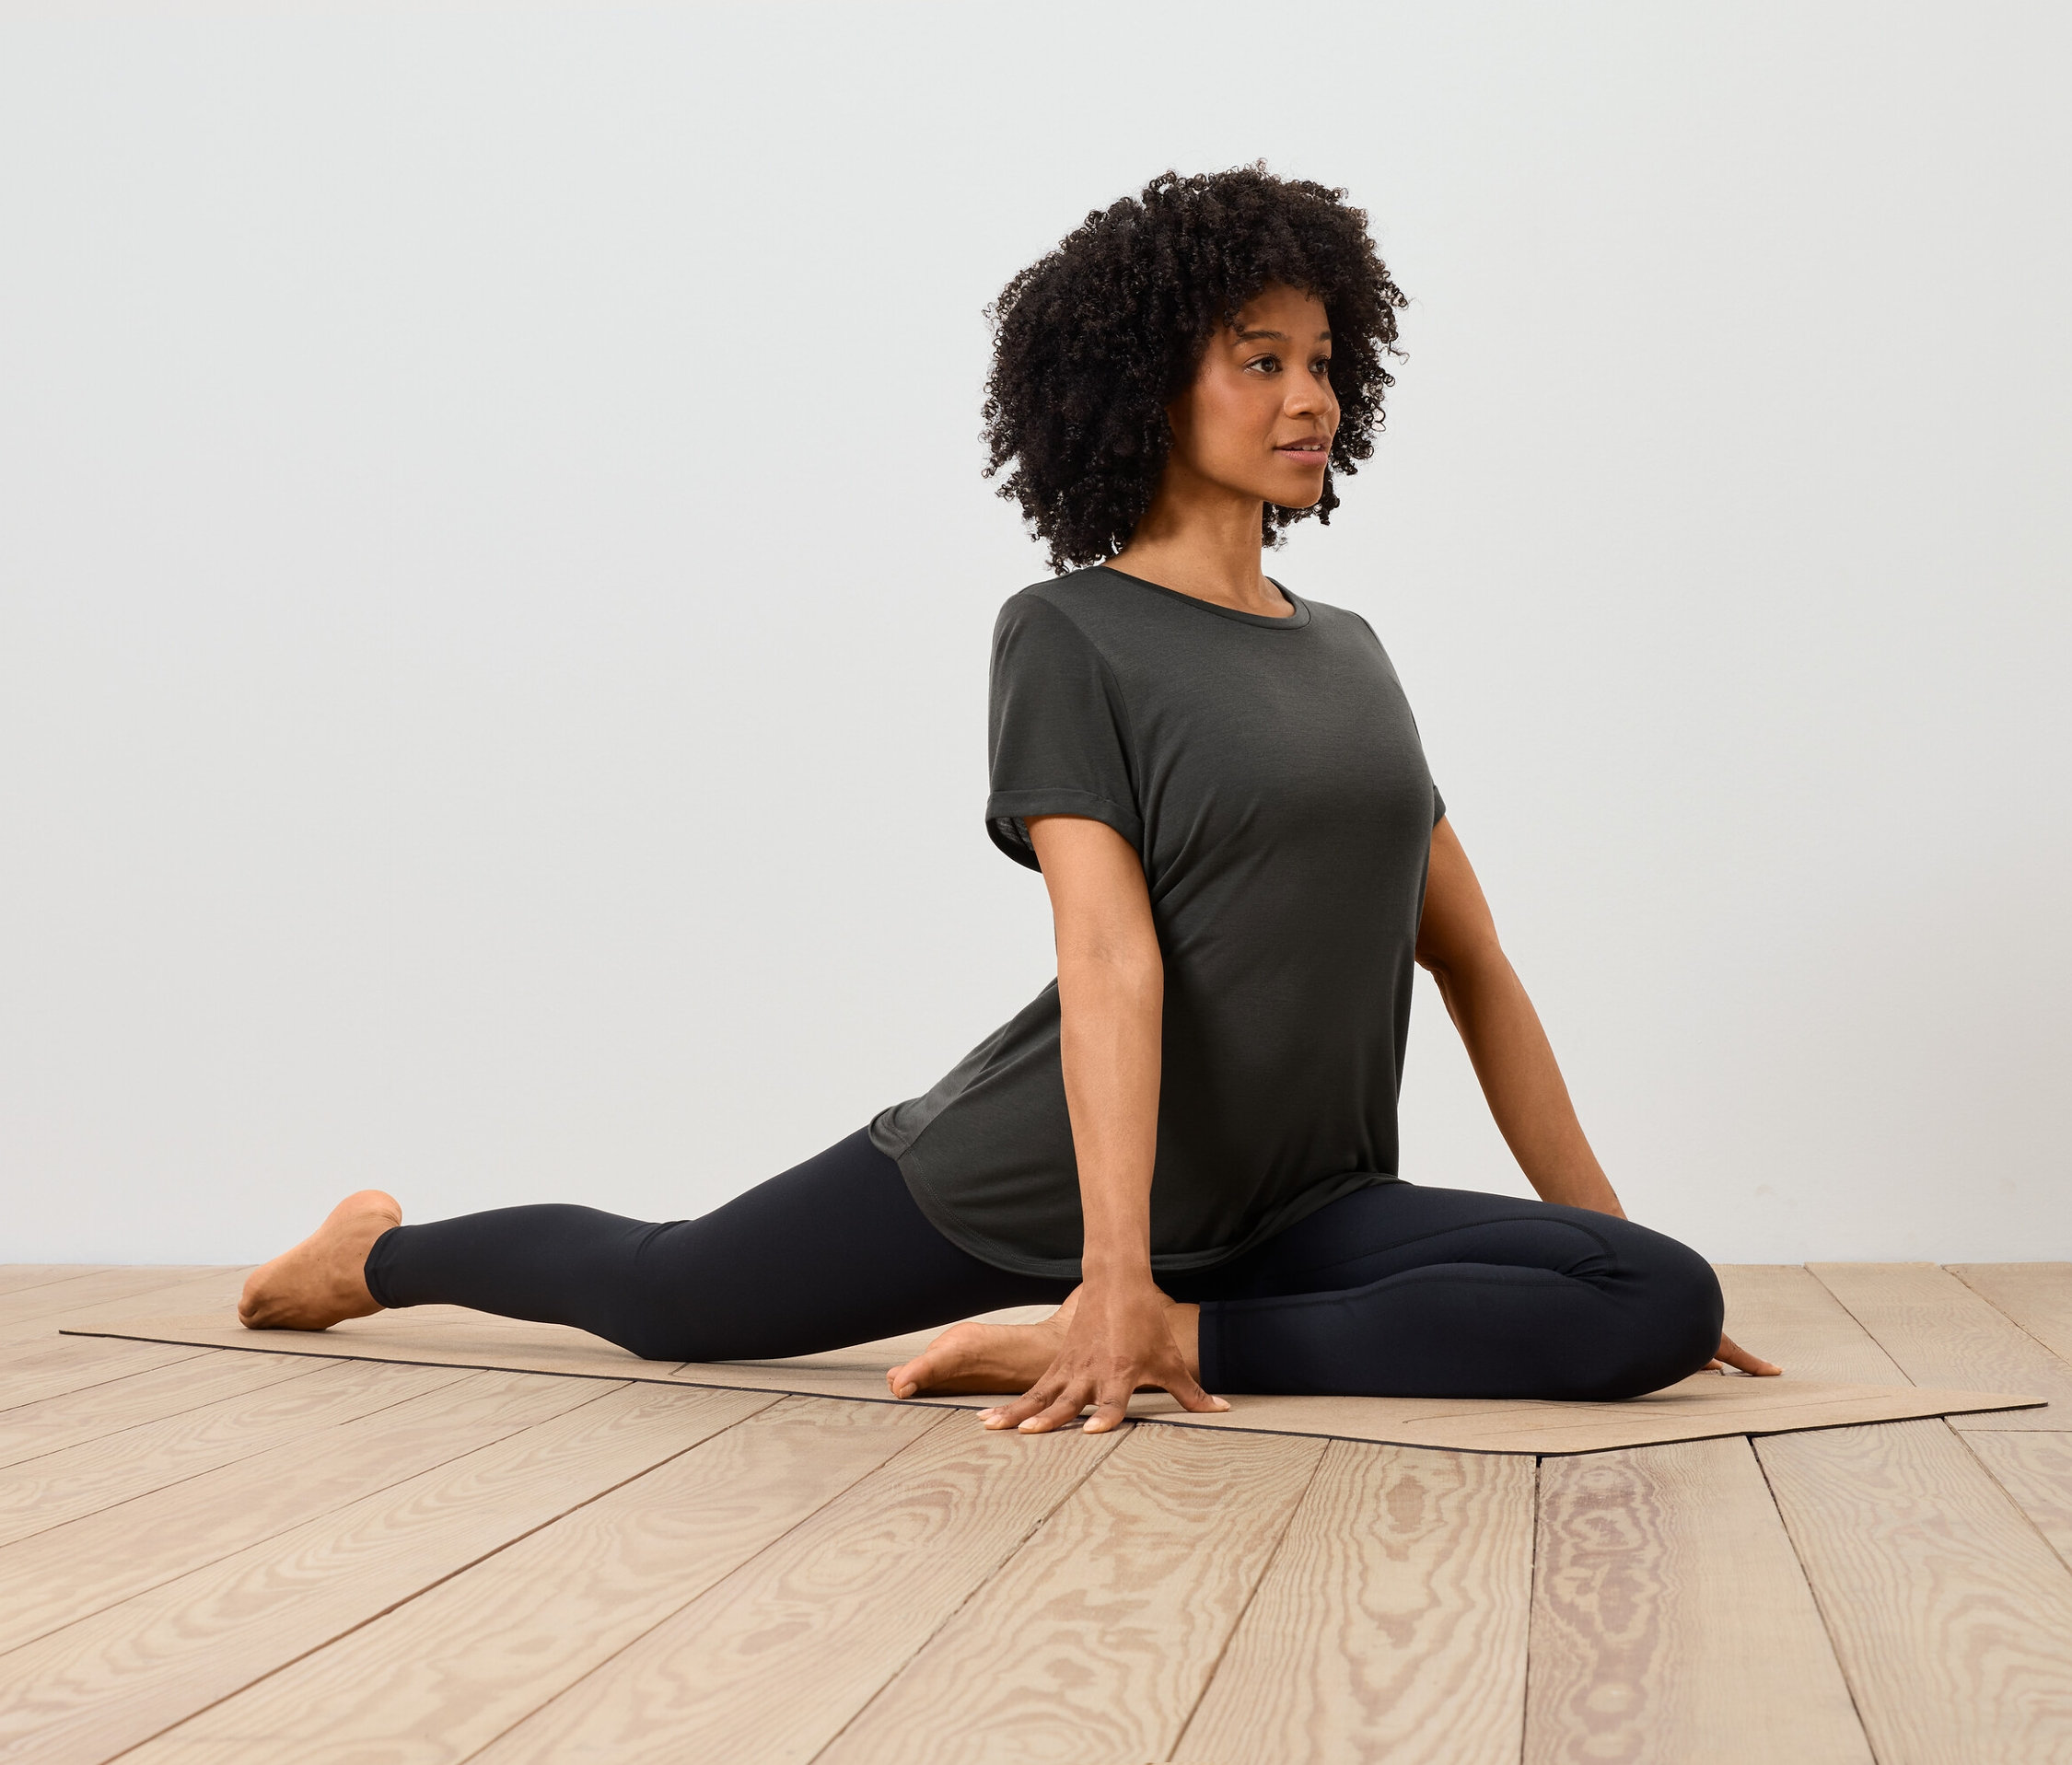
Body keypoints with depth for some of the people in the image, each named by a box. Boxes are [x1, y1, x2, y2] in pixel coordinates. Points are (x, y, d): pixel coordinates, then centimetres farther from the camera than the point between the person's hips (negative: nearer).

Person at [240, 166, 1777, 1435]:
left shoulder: (1350, 651, 13)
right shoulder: (1069, 636, -5)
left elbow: (1474, 964, 12)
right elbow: (1112, 958, -18)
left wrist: (1606, 1231, 9)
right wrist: (1114, 1269, -27)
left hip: (1288, 1208, 5)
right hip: (1041, 1168, -4)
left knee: (1668, 1306, -18)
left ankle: (1169, 1344, -17)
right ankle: (386, 1252, 37)